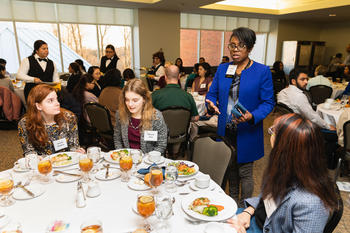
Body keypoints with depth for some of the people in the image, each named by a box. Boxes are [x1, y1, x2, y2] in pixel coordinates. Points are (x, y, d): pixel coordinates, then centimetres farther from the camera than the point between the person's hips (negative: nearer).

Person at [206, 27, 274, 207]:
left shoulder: (262, 71, -7)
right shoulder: (222, 69, 5)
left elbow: (268, 102, -8)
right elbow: (212, 93, 9)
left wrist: (252, 117, -26)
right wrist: (211, 104, -15)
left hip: (247, 134, -4)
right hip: (225, 131, 4)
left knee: (245, 173, 8)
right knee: (230, 169, 20)